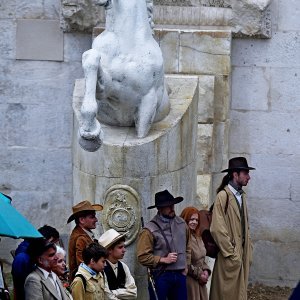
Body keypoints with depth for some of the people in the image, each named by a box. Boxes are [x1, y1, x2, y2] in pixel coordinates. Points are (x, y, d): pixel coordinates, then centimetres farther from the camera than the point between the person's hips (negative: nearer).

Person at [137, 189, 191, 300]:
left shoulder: (181, 224, 9)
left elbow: (187, 248, 22)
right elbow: (142, 257, -14)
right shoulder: (150, 230, -11)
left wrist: (185, 267, 13)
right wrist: (164, 260, -14)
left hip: (180, 275, 5)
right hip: (160, 276, -5)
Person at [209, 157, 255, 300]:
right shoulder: (223, 196, -13)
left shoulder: (242, 196, 11)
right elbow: (217, 229, -17)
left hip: (242, 255, 8)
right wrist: (231, 254, -16)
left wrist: (248, 253, 11)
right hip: (230, 258, -8)